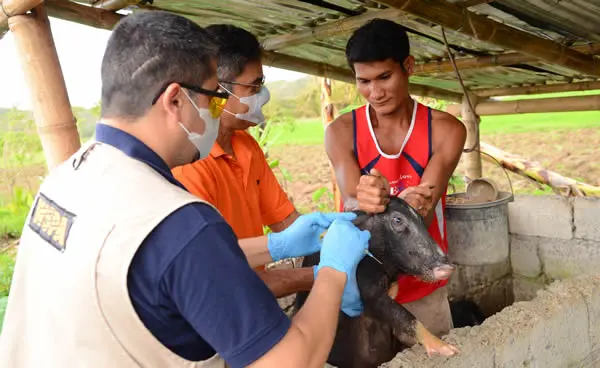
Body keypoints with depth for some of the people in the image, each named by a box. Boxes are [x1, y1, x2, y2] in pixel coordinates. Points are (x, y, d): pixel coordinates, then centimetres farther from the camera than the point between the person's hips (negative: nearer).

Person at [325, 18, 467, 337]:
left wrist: (385, 203, -43)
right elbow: (350, 204, -21)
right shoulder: (341, 132, -8)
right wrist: (365, 203, -45)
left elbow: (423, 211, -20)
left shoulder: (446, 130, -10)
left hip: (423, 288, 1)